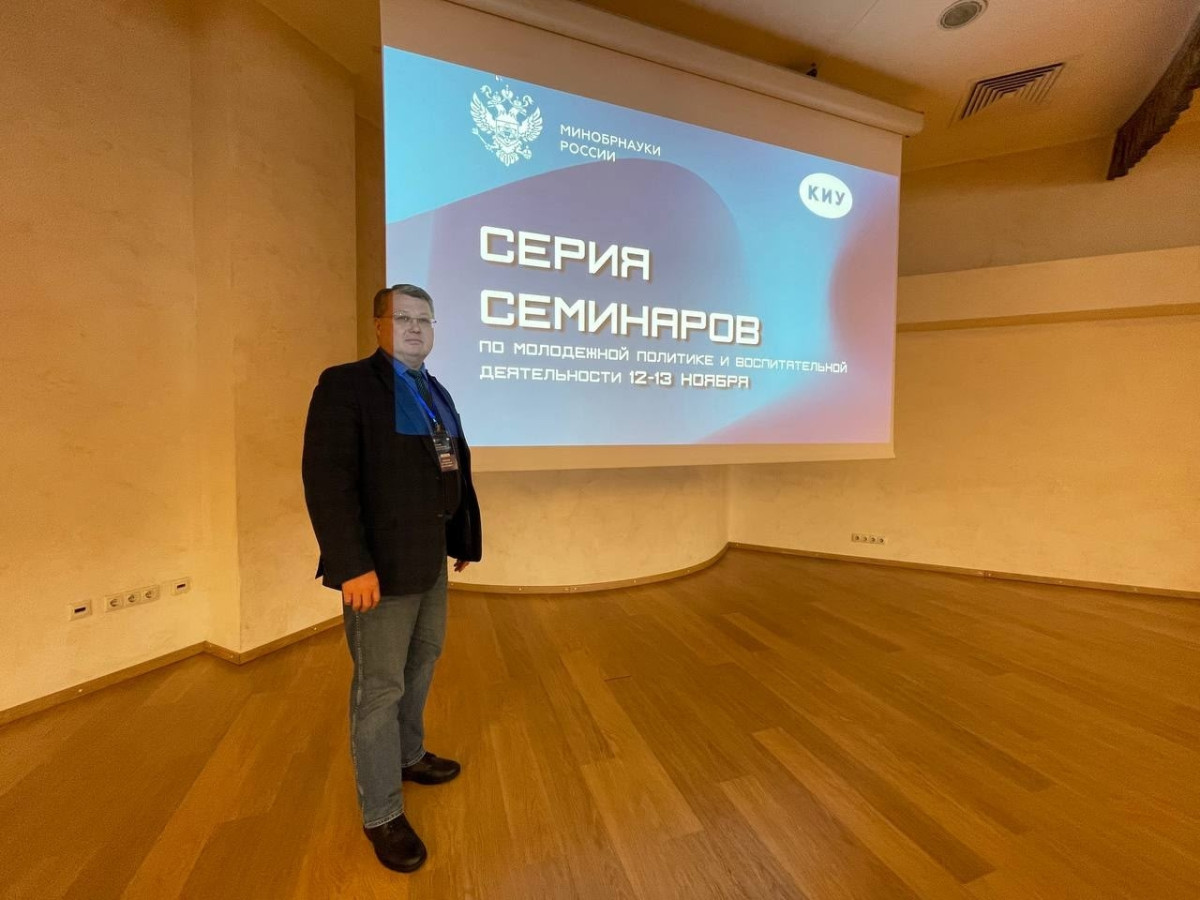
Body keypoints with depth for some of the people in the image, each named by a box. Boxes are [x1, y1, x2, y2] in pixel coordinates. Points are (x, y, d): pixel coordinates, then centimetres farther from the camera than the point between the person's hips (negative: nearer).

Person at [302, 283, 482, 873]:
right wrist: (352, 565, -24)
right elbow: (327, 480, -19)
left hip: (431, 557, 8)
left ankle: (410, 756, 46)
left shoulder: (437, 393, 13)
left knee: (421, 664, 23)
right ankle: (382, 815, 25)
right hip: (381, 564, -8)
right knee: (380, 687, 6)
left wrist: (466, 537, 9)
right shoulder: (346, 384, -10)